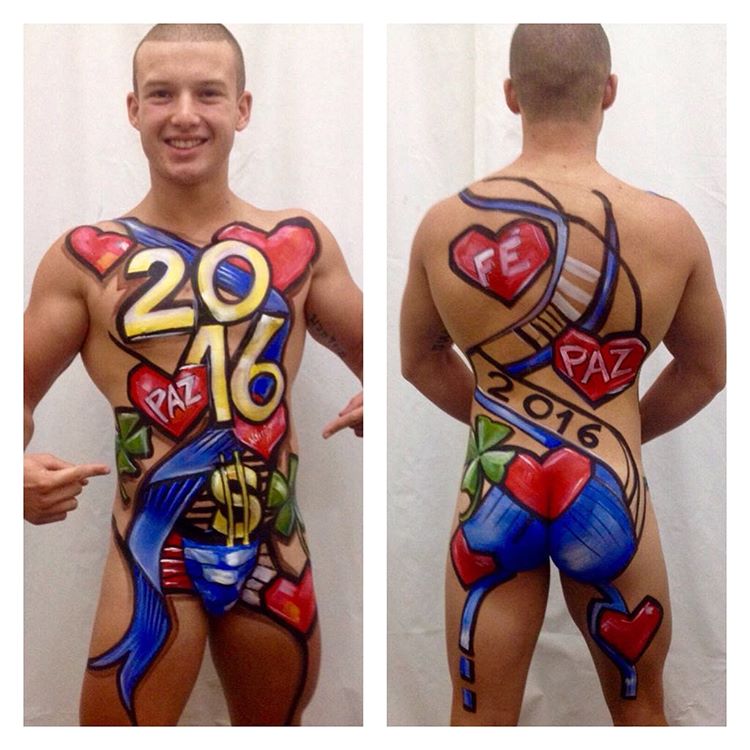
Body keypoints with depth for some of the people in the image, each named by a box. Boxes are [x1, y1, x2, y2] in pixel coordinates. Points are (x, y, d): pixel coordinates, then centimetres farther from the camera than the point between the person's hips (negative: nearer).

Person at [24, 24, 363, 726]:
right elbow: (20, 392, 1)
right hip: (150, 557, -2)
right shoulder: (84, 259, -5)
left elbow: (375, 357, 10)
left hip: (275, 551, 3)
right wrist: (19, 469, -21)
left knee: (275, 730, 23)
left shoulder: (300, 242, 1)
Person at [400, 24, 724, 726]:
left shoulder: (444, 225, -7)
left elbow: (419, 361, 9)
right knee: (639, 707, 22)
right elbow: (706, 370, 7)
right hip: (608, 497, 0)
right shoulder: (669, 228, -10)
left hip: (493, 496, 1)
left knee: (480, 719, 15)